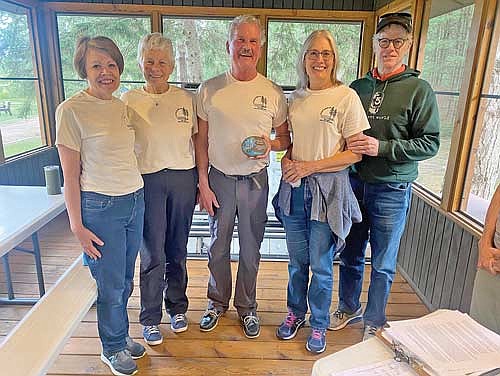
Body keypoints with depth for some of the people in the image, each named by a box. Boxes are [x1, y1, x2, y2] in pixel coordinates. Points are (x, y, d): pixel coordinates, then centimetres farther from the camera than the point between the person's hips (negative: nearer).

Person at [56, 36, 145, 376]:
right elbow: (70, 175, -11)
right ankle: (113, 348, 32)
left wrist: (139, 194, 13)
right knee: (111, 284, 8)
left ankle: (121, 334, 41)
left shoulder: (122, 106, 7)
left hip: (135, 200, 6)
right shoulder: (71, 110, -12)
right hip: (101, 207, -6)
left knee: (125, 280, 18)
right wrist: (77, 225, -10)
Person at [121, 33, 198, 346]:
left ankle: (177, 307, 34)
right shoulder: (129, 101, 2)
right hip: (148, 180, -1)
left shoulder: (186, 98, 4)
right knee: (153, 254, 4)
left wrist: (202, 181, 5)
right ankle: (150, 318, 24)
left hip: (183, 178, 2)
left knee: (178, 250, 13)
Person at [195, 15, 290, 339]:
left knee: (251, 250, 13)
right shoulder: (209, 89, -2)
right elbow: (201, 140, 0)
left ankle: (246, 306, 34)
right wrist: (203, 185, -4)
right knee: (218, 247, 14)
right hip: (219, 178, 0)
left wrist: (271, 144, -17)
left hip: (255, 180, 0)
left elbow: (286, 138, 6)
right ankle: (217, 302, 37)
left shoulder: (273, 92, -2)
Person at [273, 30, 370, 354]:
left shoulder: (347, 97, -8)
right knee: (297, 260, 16)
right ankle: (296, 313, 38)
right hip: (295, 188, 4)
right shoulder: (296, 97, 8)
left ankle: (319, 324, 30)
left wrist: (311, 166, -16)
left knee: (321, 264, 8)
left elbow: (356, 153, -10)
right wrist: (286, 159, -3)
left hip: (328, 188, -4)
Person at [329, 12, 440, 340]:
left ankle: (374, 321, 30)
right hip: (354, 183, 4)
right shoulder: (358, 87, 7)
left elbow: (430, 143, -10)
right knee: (351, 254, 16)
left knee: (383, 264, 10)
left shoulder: (419, 90, -5)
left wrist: (383, 148, -20)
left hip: (391, 190, -3)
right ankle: (349, 307, 38)